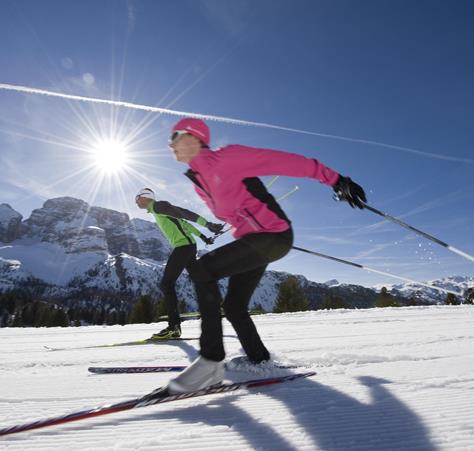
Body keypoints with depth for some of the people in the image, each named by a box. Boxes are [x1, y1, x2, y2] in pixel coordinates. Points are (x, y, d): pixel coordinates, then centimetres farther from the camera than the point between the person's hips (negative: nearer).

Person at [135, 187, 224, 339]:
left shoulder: (157, 205, -6)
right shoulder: (159, 210, 23)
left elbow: (184, 213, -17)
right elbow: (184, 222, 26)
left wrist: (208, 225, -24)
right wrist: (203, 237, 28)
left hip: (183, 246, -10)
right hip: (189, 245, 10)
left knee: (166, 284, -9)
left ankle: (174, 326, -9)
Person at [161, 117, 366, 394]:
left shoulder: (228, 157, -11)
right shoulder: (198, 182, 14)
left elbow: (283, 161, -12)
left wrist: (335, 179, -13)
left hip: (274, 235, -9)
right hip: (251, 240, 9)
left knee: (201, 270, -21)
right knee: (234, 306, 11)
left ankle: (211, 361, -15)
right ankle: (260, 361, 29)